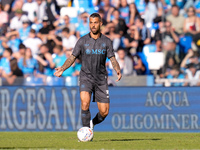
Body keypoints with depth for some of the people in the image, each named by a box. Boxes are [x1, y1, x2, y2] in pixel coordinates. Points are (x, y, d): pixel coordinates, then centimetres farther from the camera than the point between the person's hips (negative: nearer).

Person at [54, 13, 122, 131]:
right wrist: (63, 68, -13)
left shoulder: (106, 41, 4)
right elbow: (72, 58, 4)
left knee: (104, 112, -2)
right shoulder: (83, 41, 2)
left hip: (101, 79, 2)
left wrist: (118, 70, -20)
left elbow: (113, 59, 1)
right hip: (86, 77, -2)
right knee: (85, 102, -27)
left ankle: (92, 123, 30)